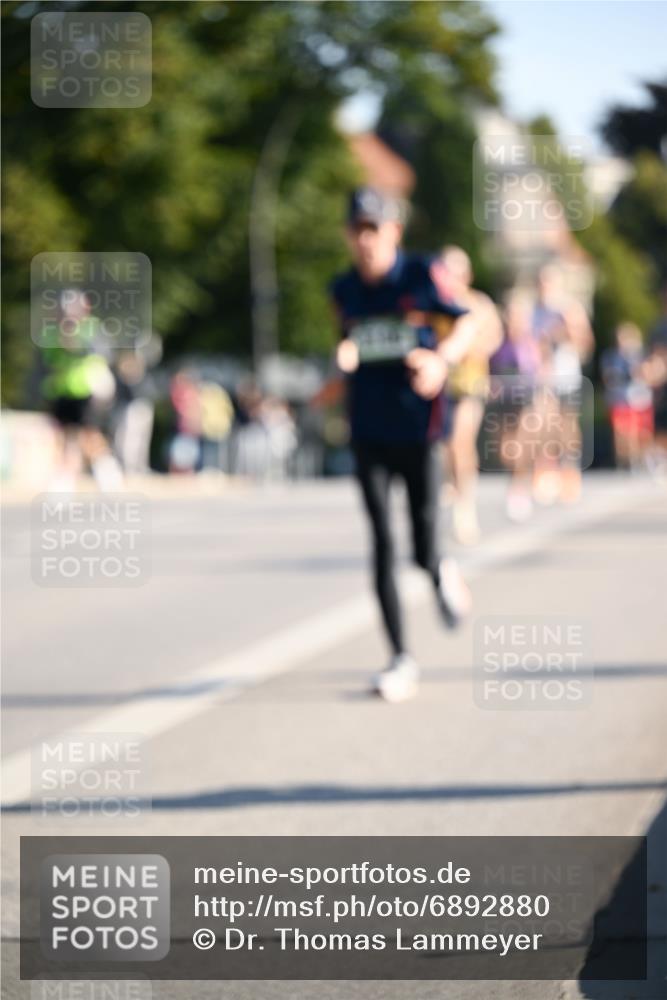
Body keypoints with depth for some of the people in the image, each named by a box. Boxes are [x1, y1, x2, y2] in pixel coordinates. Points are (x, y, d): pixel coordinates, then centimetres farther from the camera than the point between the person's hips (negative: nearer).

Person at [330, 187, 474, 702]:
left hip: (419, 430, -3)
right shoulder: (345, 290, 8)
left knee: (423, 551, -3)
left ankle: (441, 573, 35)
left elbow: (467, 323, 0)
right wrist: (346, 357, -1)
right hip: (368, 434, 3)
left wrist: (443, 358, -19)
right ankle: (400, 659, 2)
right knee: (382, 547, -4)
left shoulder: (423, 275, -4)